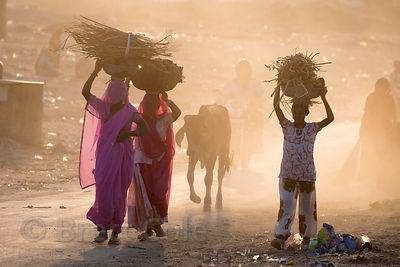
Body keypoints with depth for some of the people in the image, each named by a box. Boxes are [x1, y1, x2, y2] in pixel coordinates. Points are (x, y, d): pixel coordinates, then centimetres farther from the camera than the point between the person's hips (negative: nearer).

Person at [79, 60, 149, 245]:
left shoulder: (129, 111, 0)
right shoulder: (103, 107, 7)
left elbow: (145, 128, -2)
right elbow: (85, 92, -3)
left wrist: (128, 133, -18)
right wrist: (95, 72, -8)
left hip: (122, 155, -1)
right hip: (105, 155, 2)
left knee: (118, 192, 1)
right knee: (104, 189, -9)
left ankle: (115, 231, 8)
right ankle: (102, 229, -5)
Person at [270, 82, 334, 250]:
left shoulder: (312, 129, 2)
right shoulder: (287, 126, 3)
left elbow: (330, 118, -10)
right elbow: (276, 106, -6)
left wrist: (323, 98, -10)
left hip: (307, 175, 0)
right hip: (287, 174, 0)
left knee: (307, 207, 7)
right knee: (285, 205, -9)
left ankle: (306, 237, 20)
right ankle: (281, 236, -15)